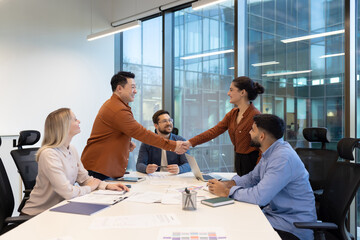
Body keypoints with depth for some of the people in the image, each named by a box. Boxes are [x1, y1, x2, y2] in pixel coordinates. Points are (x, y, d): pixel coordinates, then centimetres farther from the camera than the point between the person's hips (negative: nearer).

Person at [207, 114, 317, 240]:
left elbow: (259, 196, -30)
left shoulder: (283, 158, -26)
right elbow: (252, 177, 17)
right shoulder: (270, 153, 6)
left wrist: (226, 191, -17)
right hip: (274, 212, 8)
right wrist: (227, 184, 0)